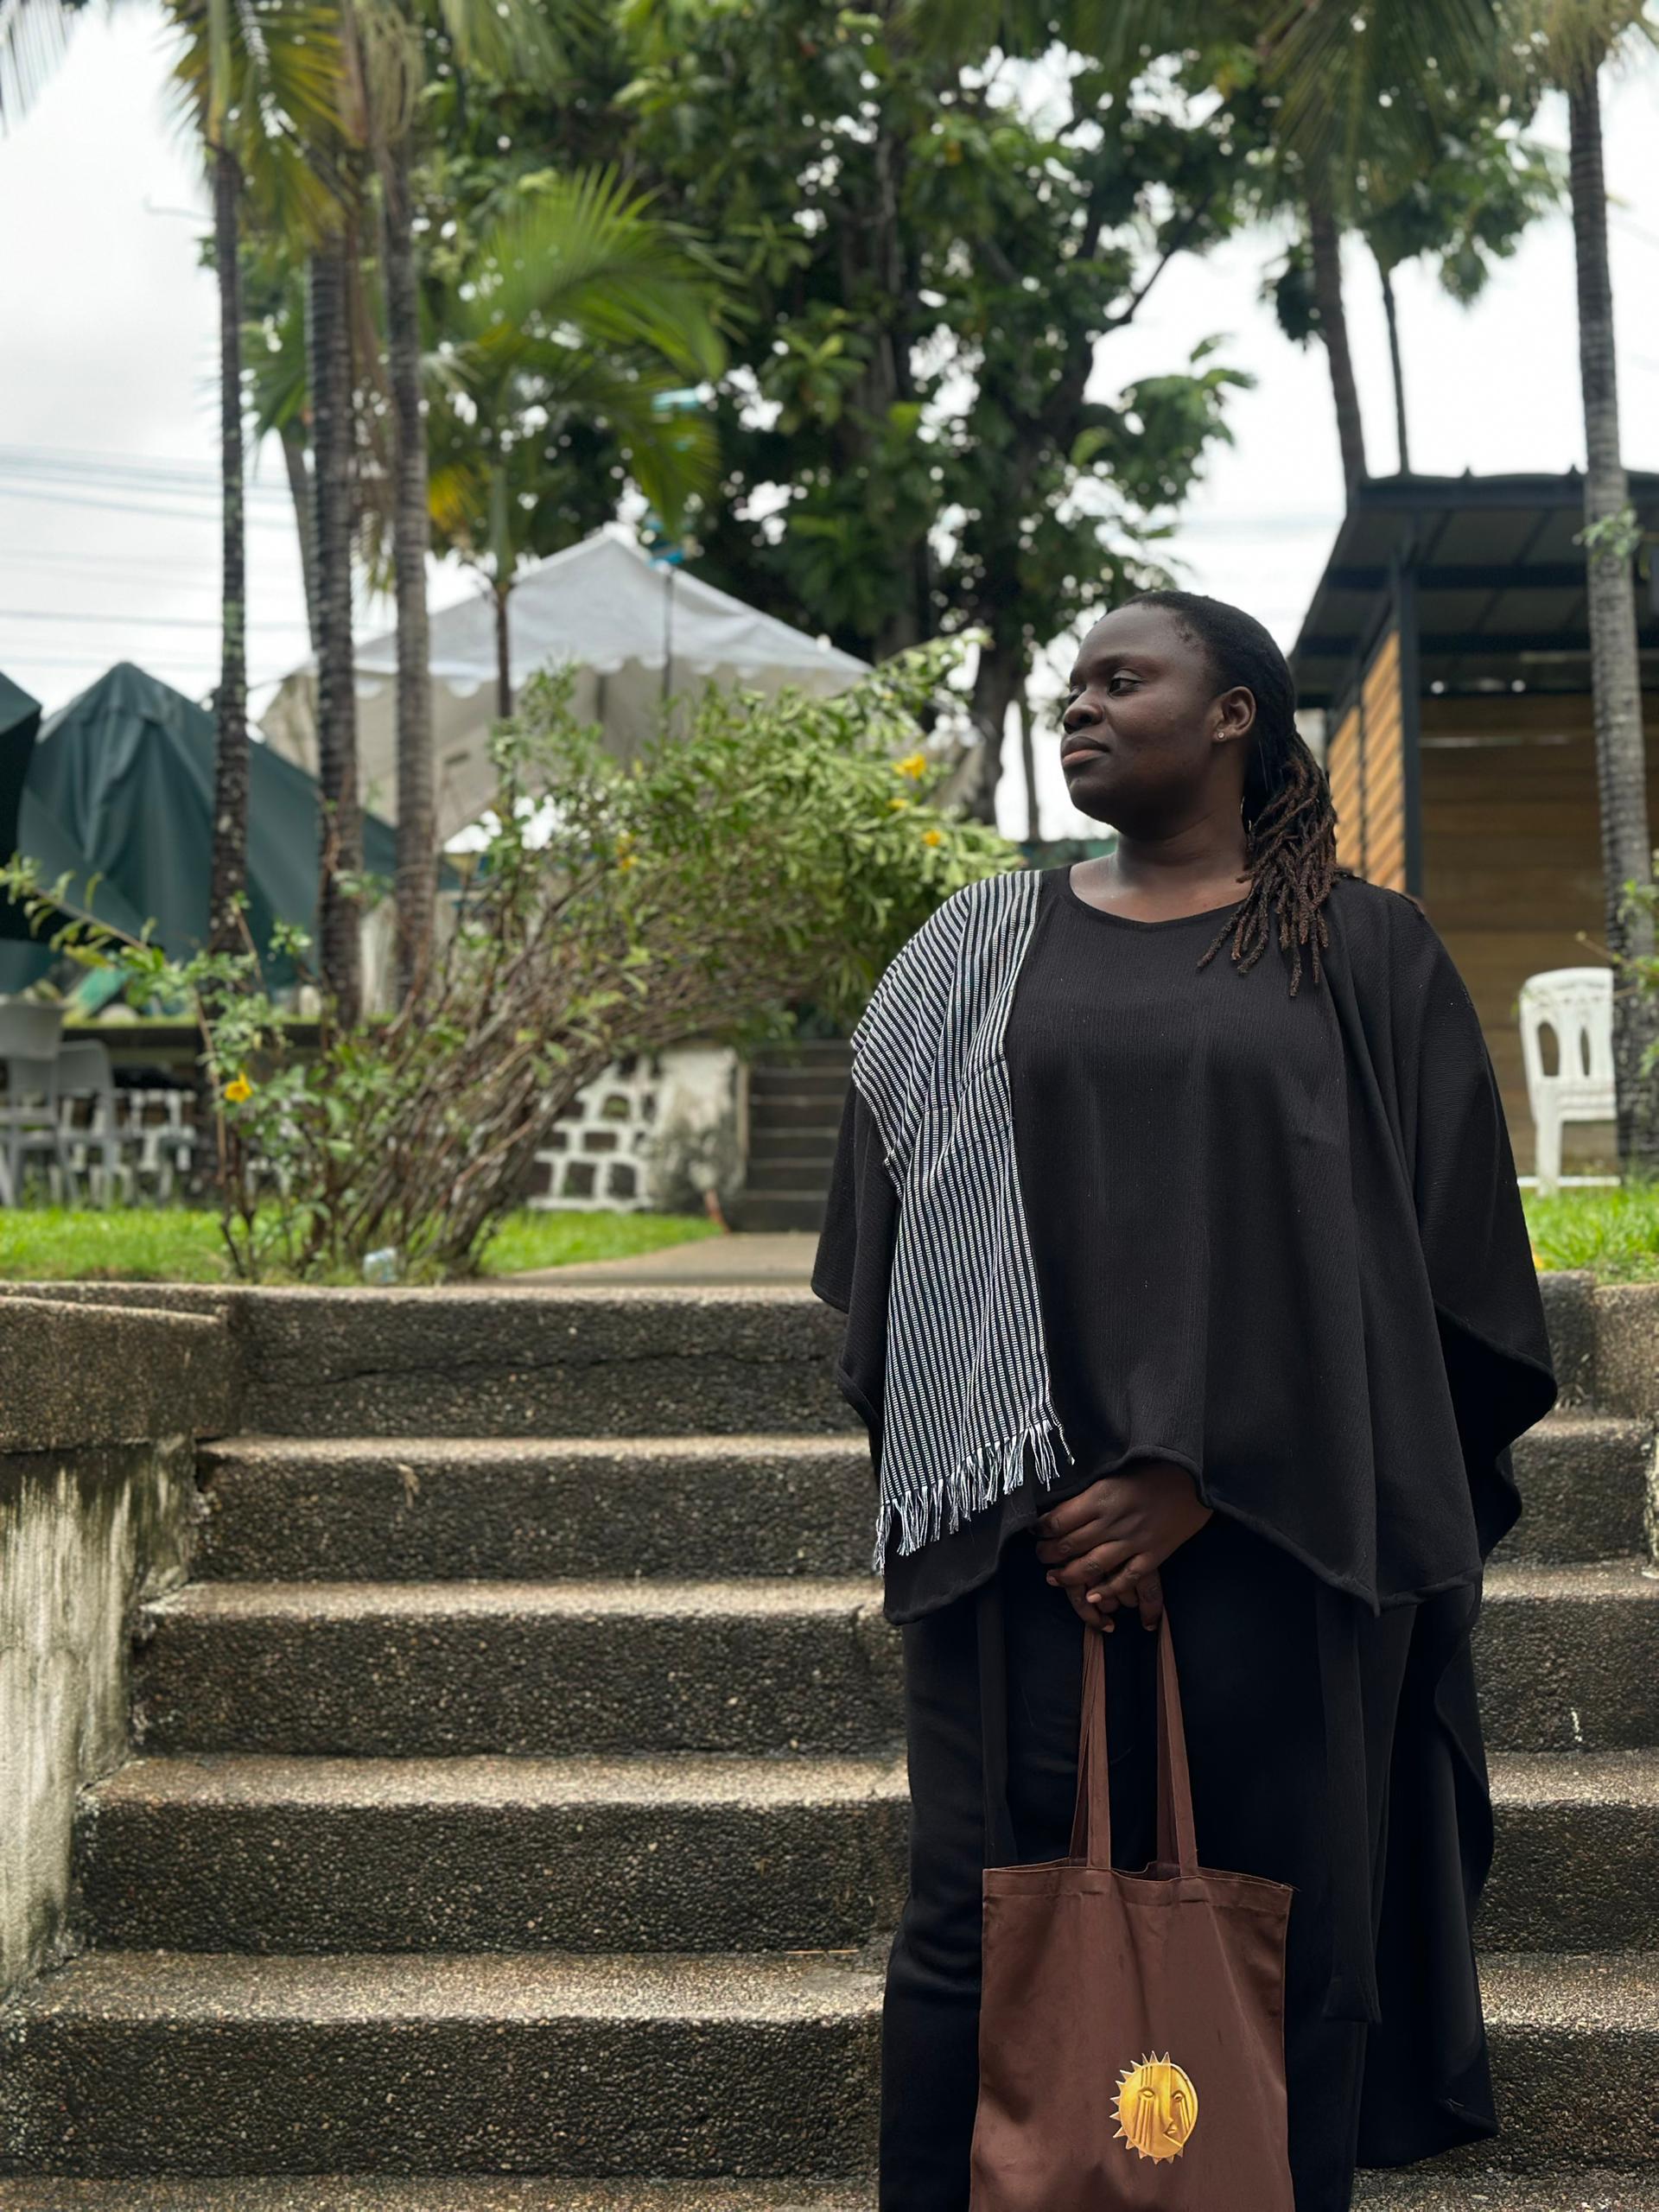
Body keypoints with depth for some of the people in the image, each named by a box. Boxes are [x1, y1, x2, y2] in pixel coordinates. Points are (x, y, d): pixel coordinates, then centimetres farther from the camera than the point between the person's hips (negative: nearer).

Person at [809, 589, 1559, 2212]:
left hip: (1277, 1523, -1)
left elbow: (1404, 1252, 0)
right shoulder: (978, 951, 11)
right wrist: (1040, 1498, -2)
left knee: (1285, 1938, 3)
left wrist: (1200, 1480, -8)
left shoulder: (1363, 954, 5)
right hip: (1023, 1529, 1)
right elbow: (908, 1241, 9)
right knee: (984, 1929, 0)